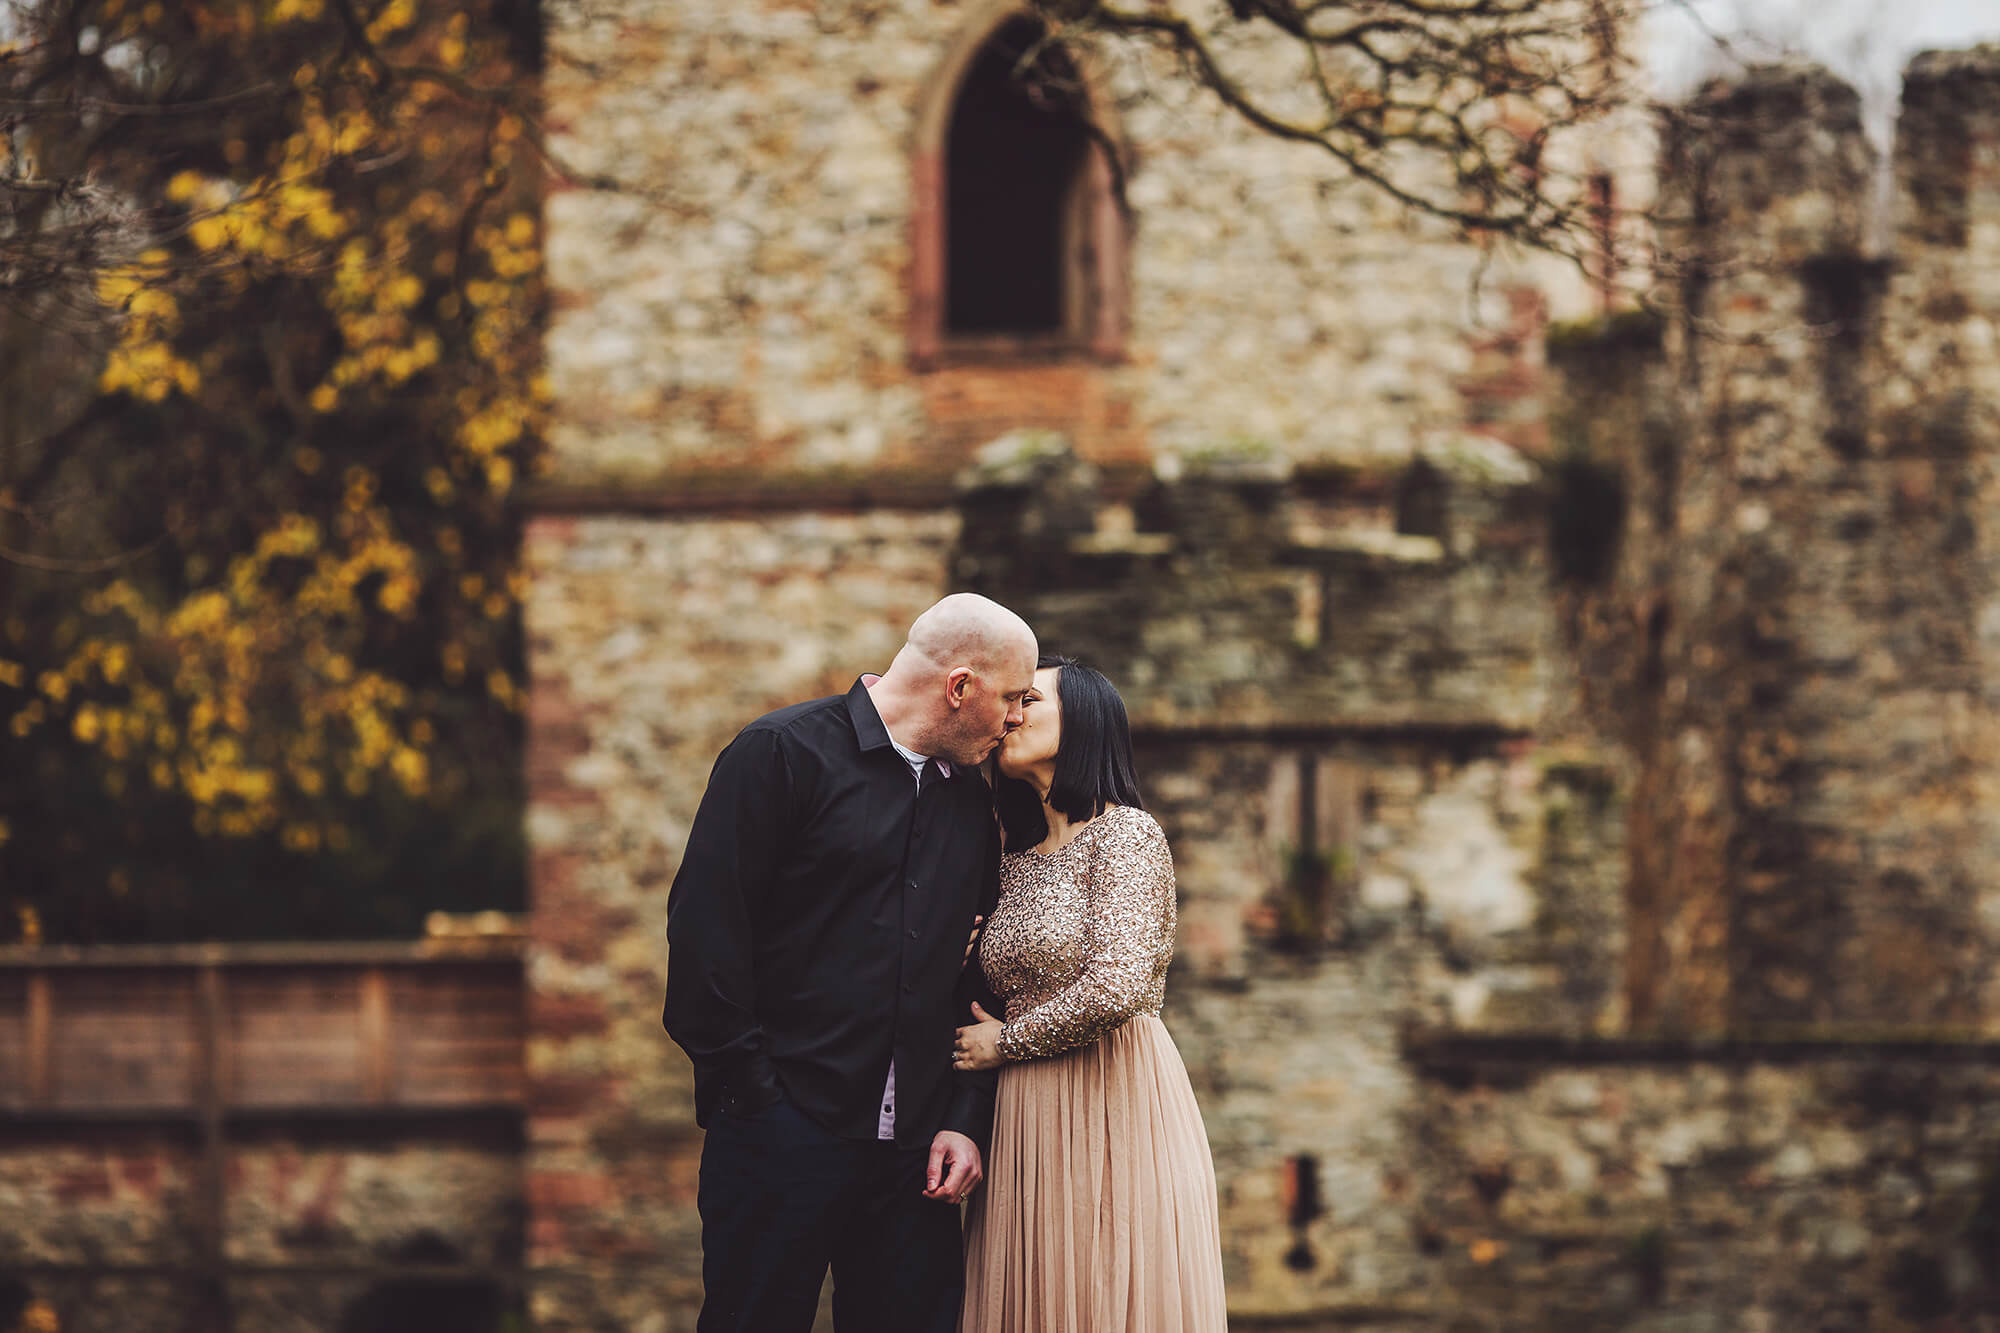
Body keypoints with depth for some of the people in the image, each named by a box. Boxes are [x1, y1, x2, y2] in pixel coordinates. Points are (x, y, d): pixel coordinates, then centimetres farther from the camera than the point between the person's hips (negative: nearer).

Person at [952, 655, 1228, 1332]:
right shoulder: (1017, 861, 15)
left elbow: (1117, 987, -19)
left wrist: (1005, 1042, -7)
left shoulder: (1125, 833, -7)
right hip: (1026, 1121, 7)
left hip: (1113, 1115, -7)